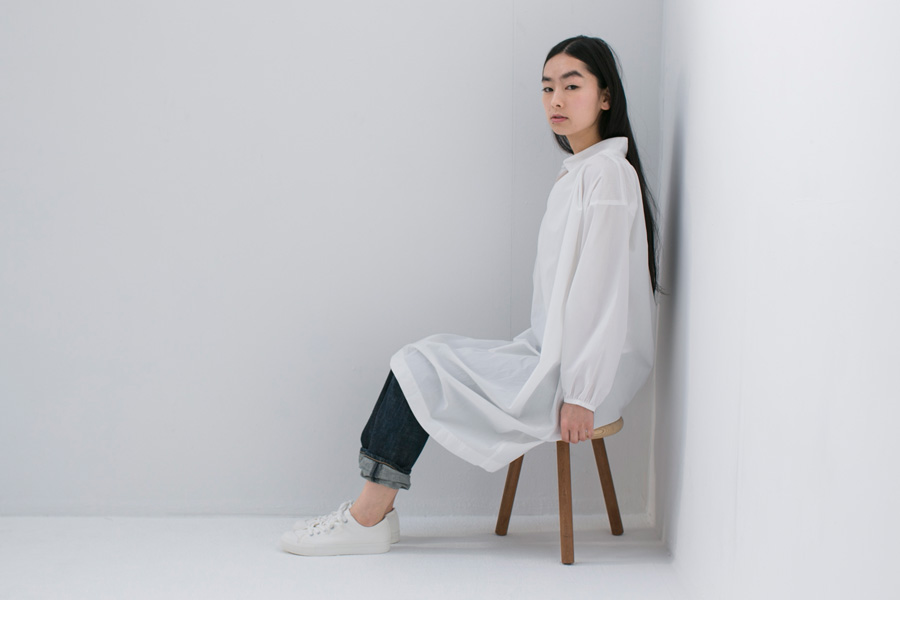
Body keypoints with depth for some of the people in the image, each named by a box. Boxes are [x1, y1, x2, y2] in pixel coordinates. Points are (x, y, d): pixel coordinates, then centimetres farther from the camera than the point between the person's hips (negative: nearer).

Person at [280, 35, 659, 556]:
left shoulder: (608, 172, -15)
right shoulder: (579, 171, 16)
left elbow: (601, 292, -20)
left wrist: (580, 395, -21)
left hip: (579, 374, -9)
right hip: (552, 355, 9)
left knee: (421, 368, -11)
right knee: (425, 358, 1)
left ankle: (368, 518, -2)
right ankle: (377, 508, 2)